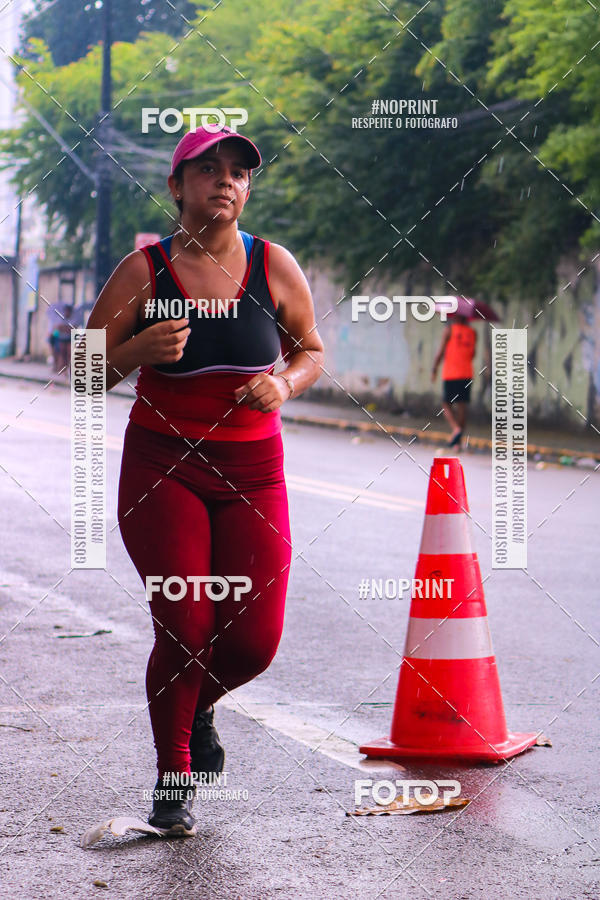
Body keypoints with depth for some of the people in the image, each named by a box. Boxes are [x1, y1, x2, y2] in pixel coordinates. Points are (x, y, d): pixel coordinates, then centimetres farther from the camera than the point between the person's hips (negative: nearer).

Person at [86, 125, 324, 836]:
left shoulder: (274, 266, 1)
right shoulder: (143, 272, -4)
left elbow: (311, 351, 14)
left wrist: (285, 384, -8)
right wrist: (138, 348, -20)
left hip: (253, 468, 2)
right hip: (161, 464, -2)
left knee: (255, 639, -4)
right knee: (184, 628, -10)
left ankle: (198, 706, 32)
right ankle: (173, 777, 14)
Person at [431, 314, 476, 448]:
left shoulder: (449, 329, -3)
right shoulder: (472, 332, 8)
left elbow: (441, 351, -7)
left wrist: (434, 370, -1)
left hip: (450, 374, -4)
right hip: (466, 374, 4)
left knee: (447, 404, 4)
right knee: (462, 406, 5)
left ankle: (456, 428, -21)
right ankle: (458, 442, 5)